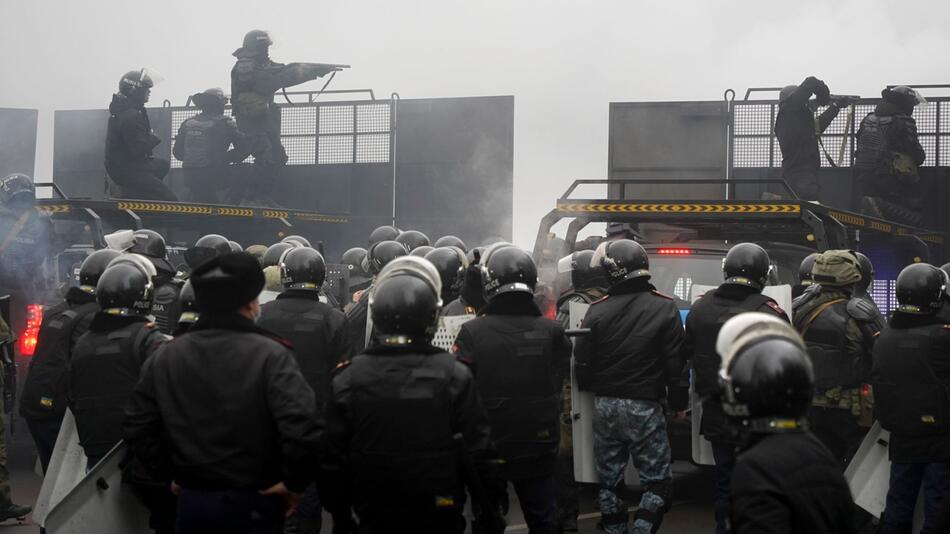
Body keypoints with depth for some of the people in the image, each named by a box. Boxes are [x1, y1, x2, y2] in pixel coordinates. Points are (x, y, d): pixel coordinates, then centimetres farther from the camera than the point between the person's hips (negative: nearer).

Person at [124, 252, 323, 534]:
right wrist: (295, 482, -12)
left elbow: (136, 426, 6)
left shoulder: (165, 357, 1)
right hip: (252, 504, -4)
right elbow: (303, 426, -26)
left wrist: (169, 473, 13)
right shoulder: (269, 355, -15)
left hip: (191, 501, 4)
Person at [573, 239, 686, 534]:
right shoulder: (665, 308, -9)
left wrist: (589, 391, 19)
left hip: (604, 406, 3)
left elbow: (582, 364, -1)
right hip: (645, 407, -2)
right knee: (657, 480, 5)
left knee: (609, 479, 14)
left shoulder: (597, 311, -5)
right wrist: (678, 402, 6)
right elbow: (675, 363, -8)